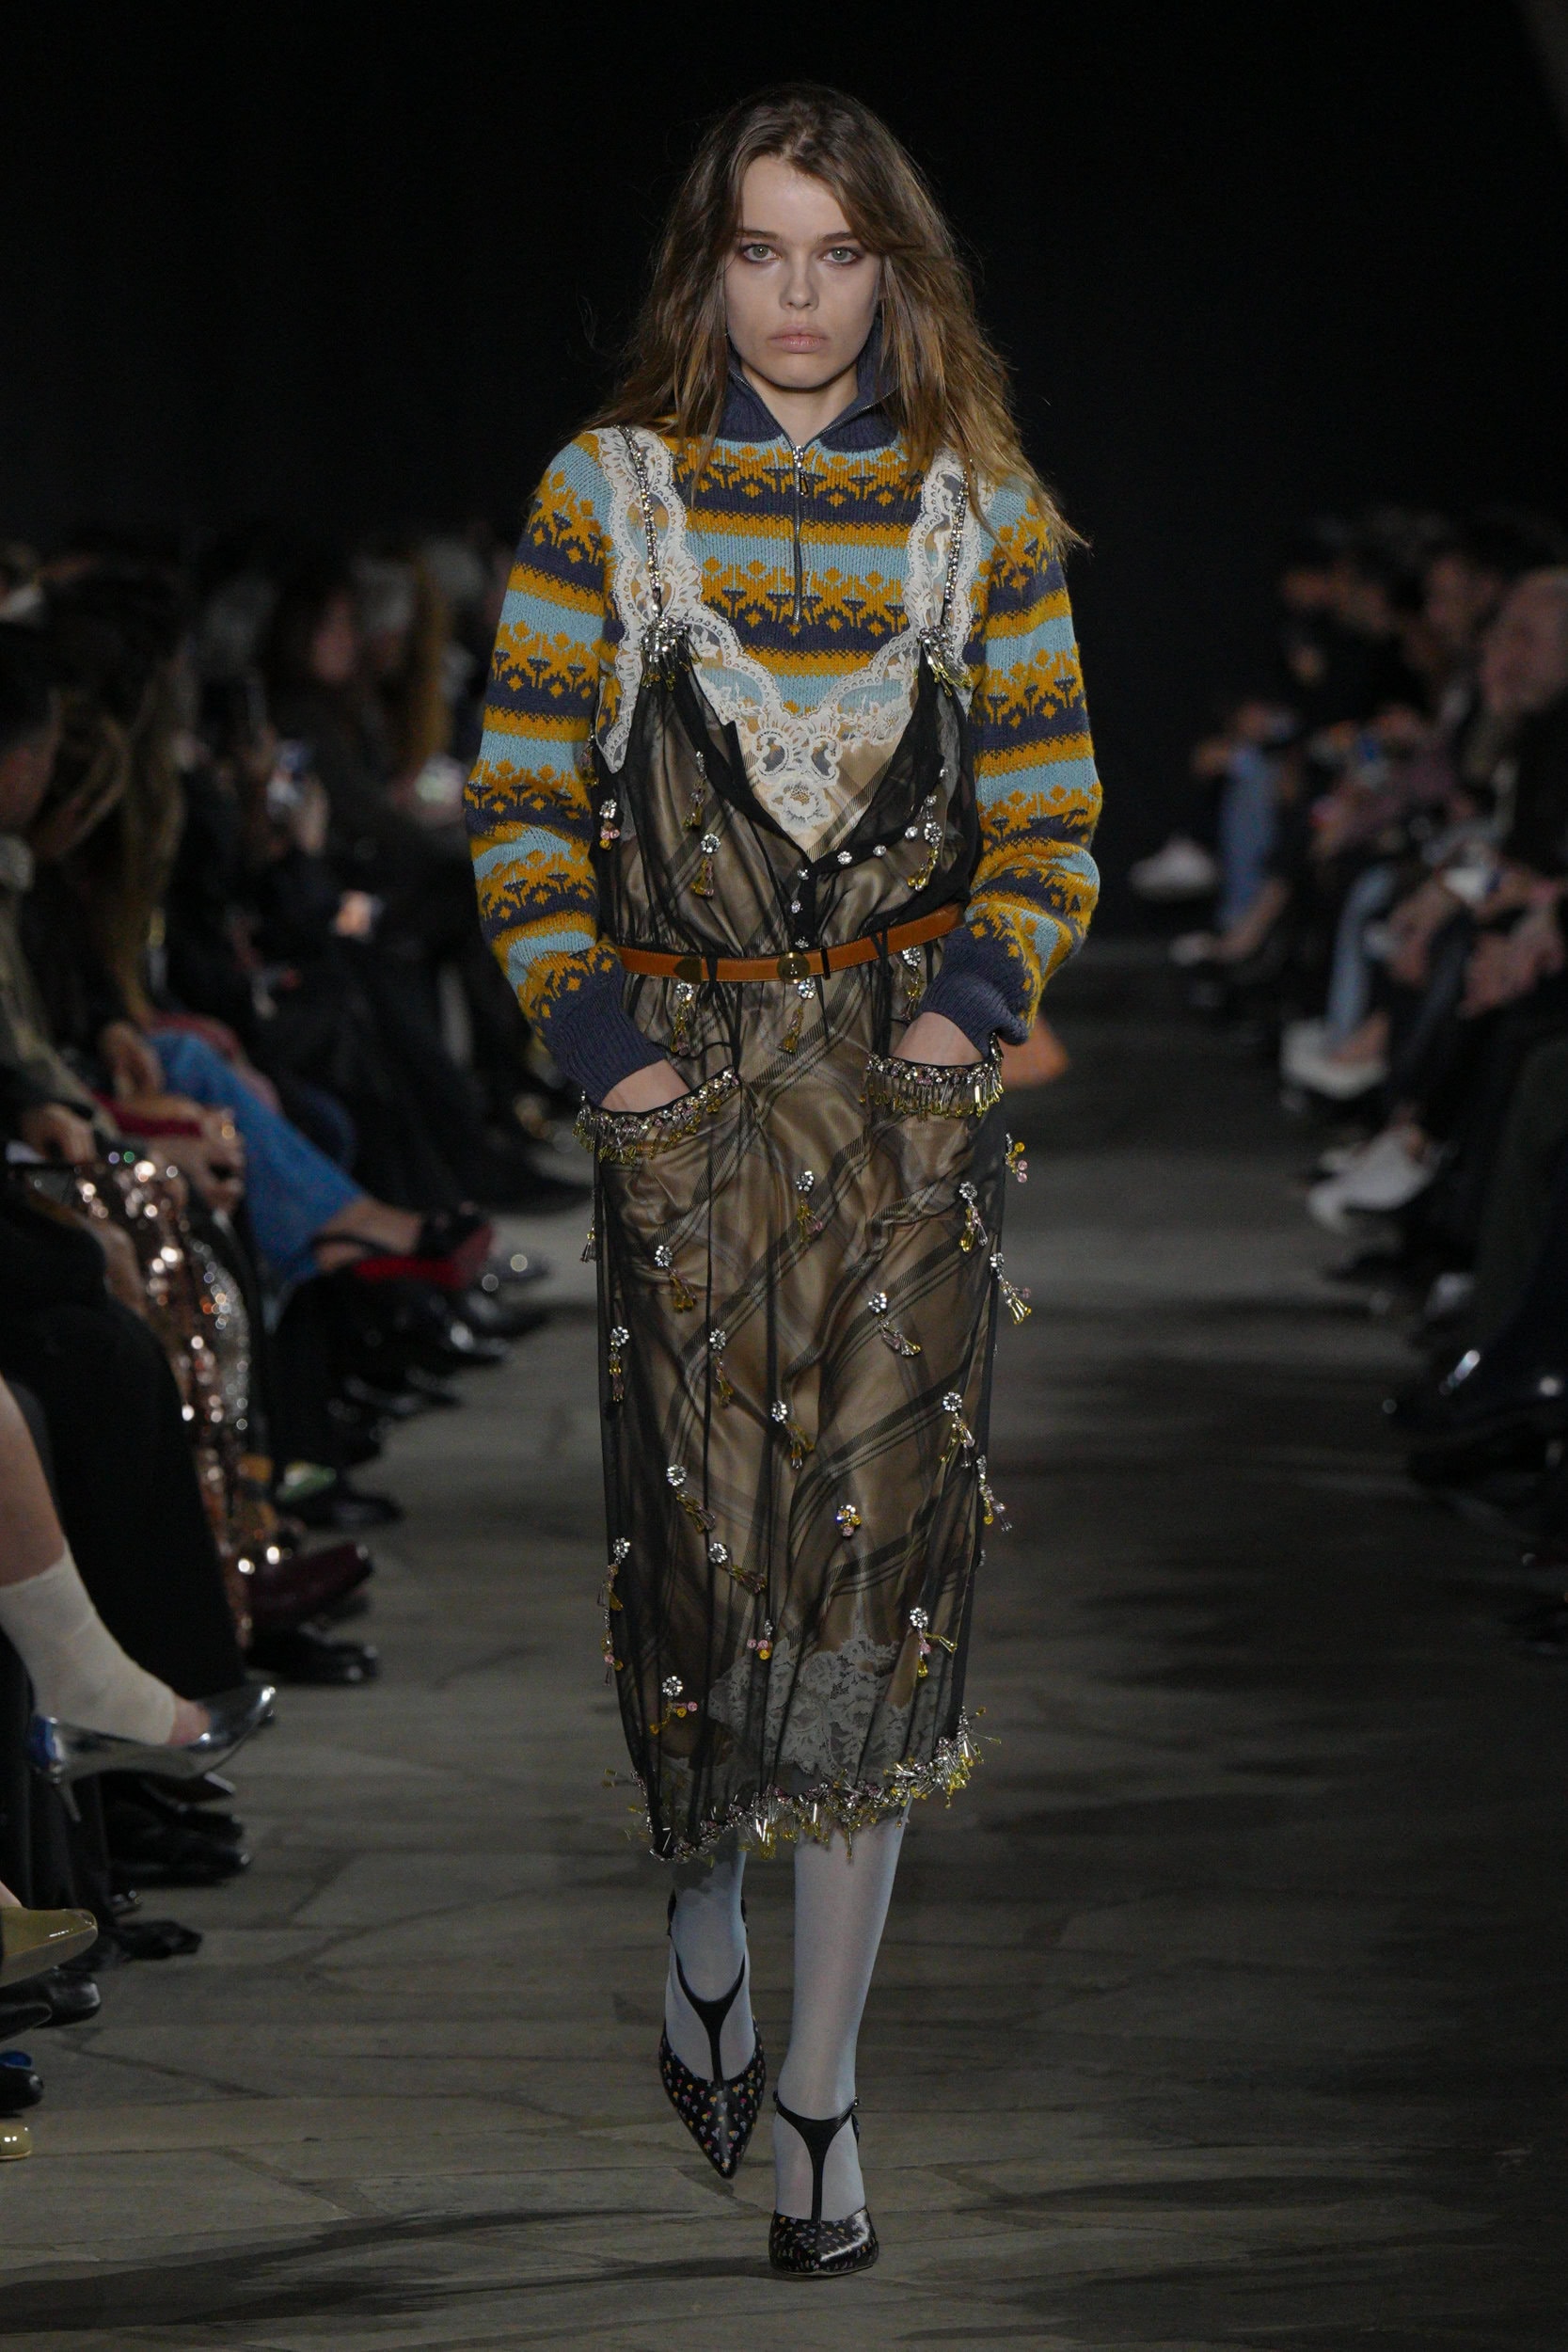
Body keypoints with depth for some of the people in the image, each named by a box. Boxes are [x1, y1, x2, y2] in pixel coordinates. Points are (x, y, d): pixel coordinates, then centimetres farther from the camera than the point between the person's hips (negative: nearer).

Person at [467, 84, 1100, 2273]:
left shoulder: (983, 511, 5)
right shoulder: (606, 491, 3)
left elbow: (1052, 817, 8)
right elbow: (521, 798, 3)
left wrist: (975, 998, -8)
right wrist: (598, 1035, -7)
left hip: (905, 1082, 0)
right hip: (684, 1081, 0)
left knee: (874, 1553, -4)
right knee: (704, 1532, 1)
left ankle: (819, 2086, 3)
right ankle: (704, 1935, 31)